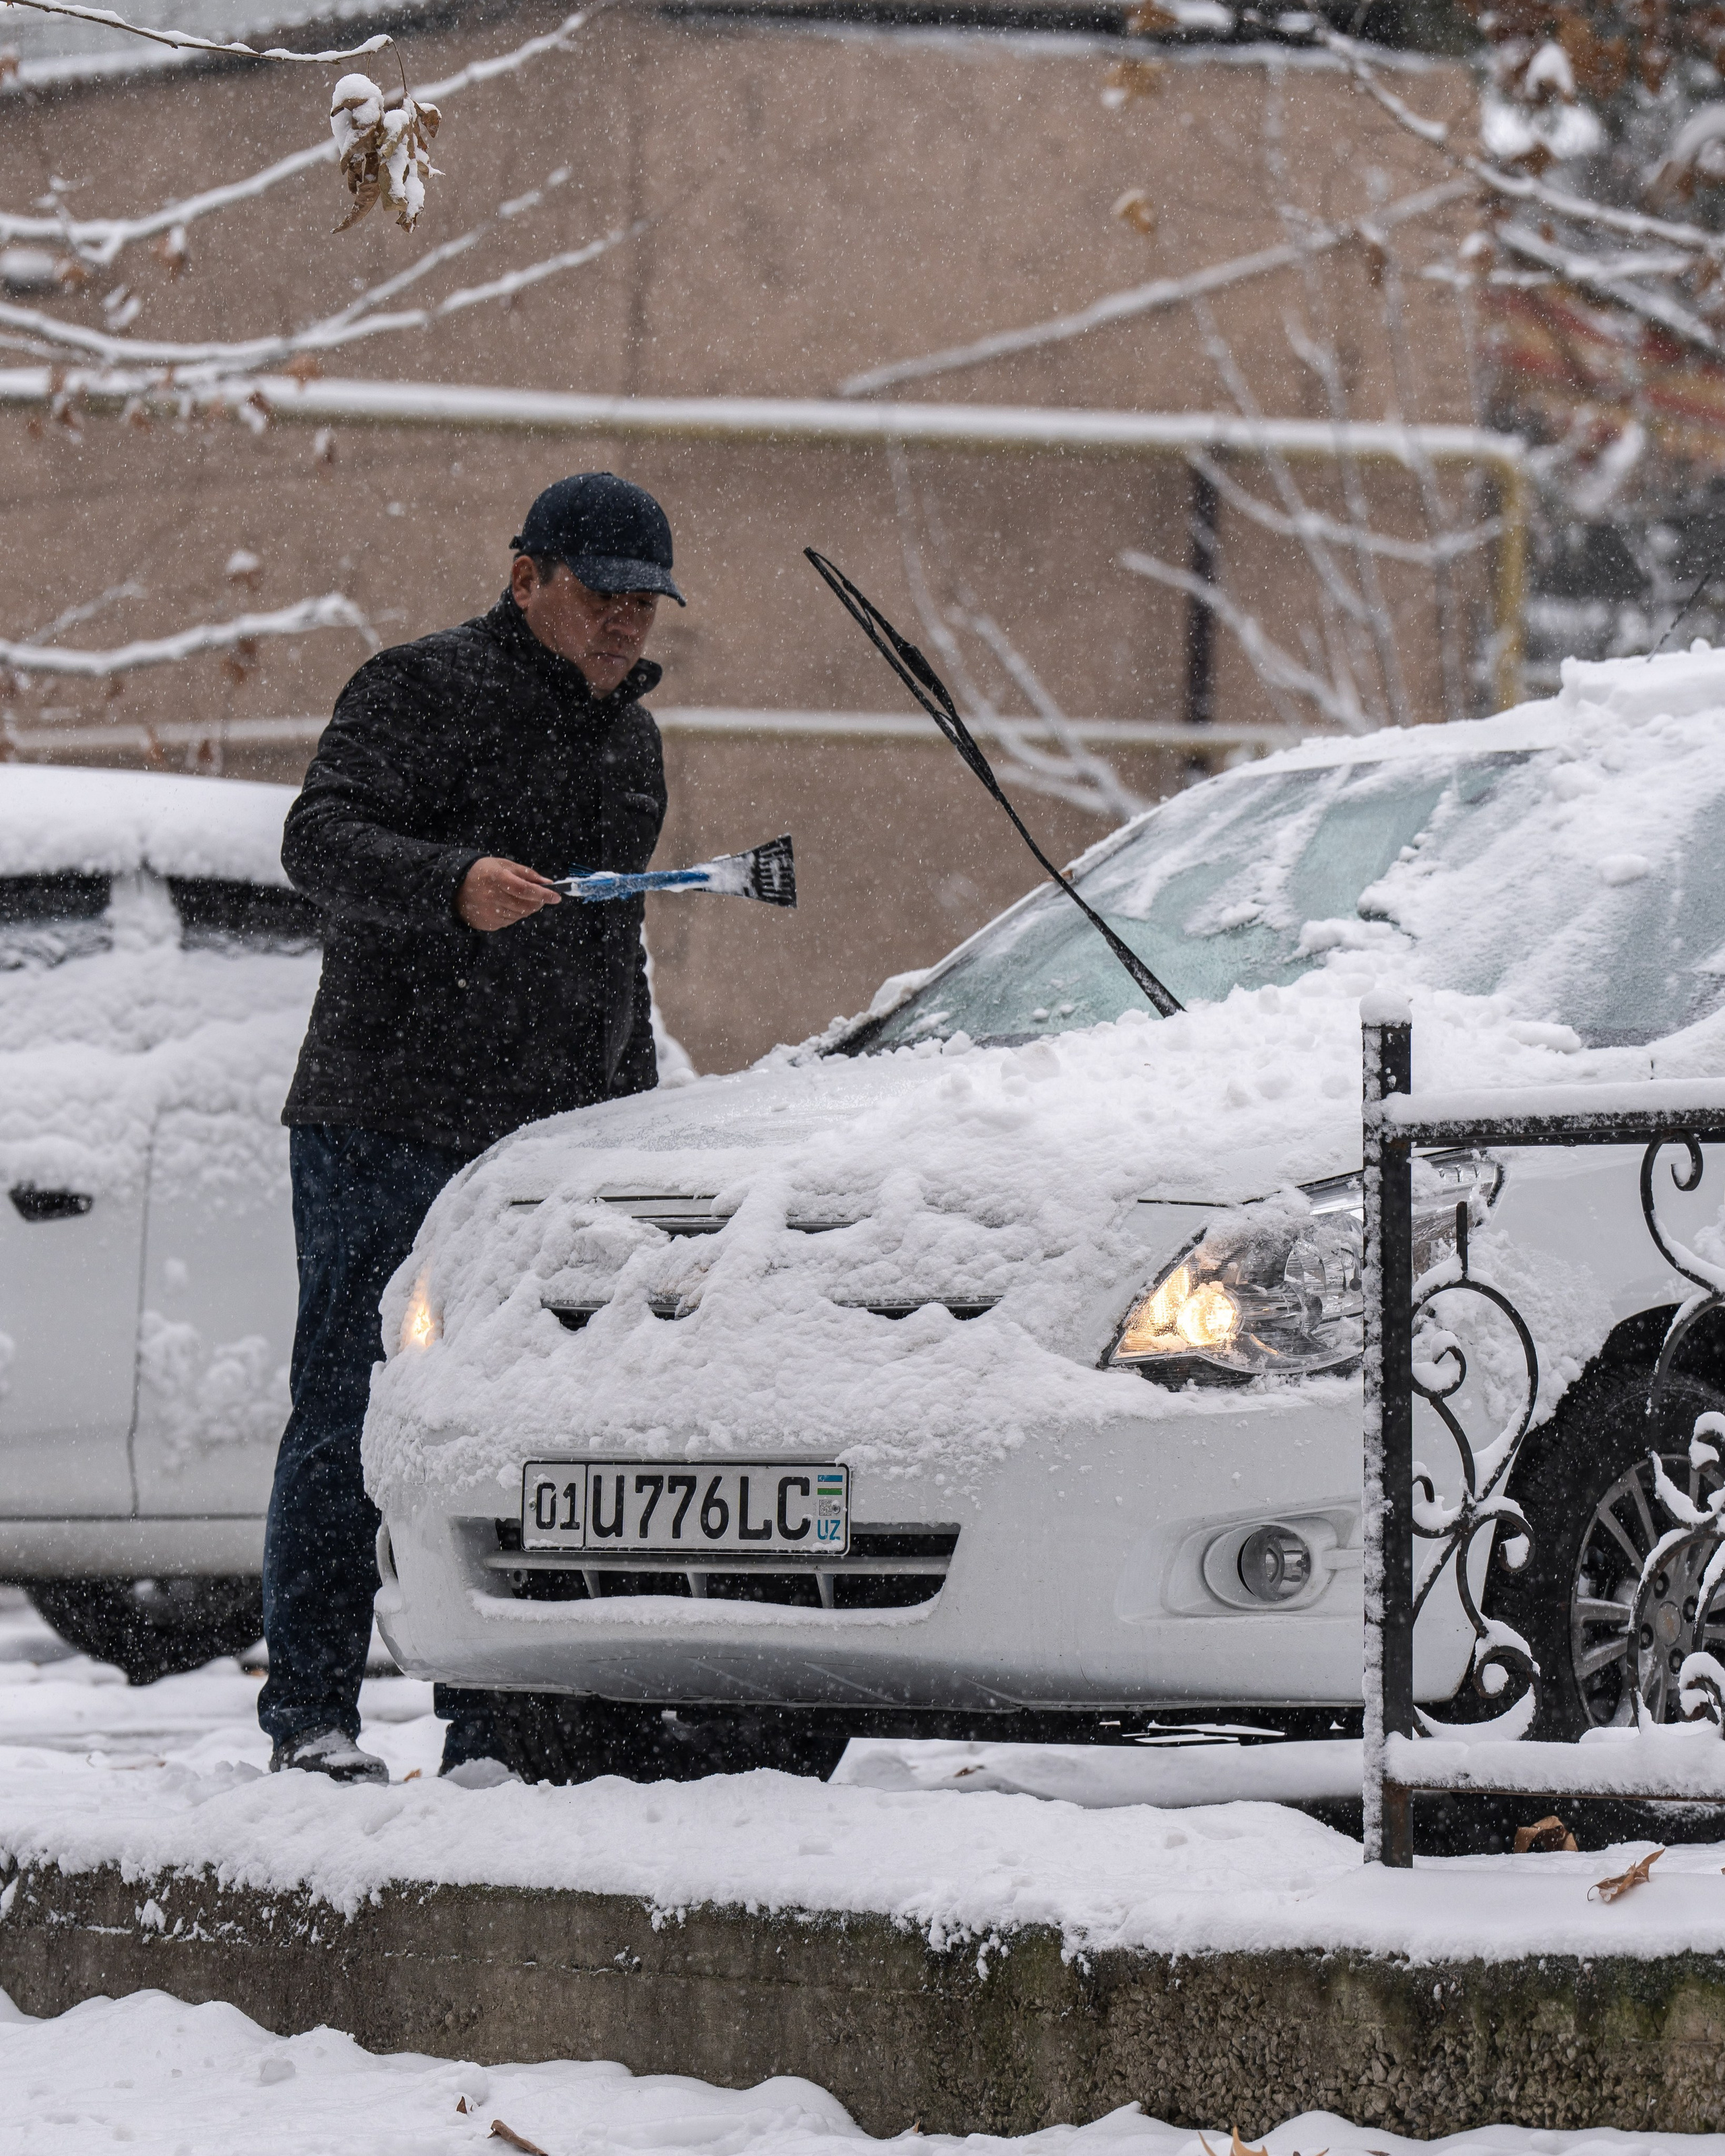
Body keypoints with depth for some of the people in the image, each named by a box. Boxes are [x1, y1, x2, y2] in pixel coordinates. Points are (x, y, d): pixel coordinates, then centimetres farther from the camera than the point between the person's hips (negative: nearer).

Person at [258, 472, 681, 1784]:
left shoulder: (630, 739, 20)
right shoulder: (426, 691, -5)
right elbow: (319, 839, -18)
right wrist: (453, 881, -36)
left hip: (550, 1149, 7)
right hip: (387, 1131, -7)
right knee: (351, 1425, -4)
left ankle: (497, 1725, 9)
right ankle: (312, 1712, 0)